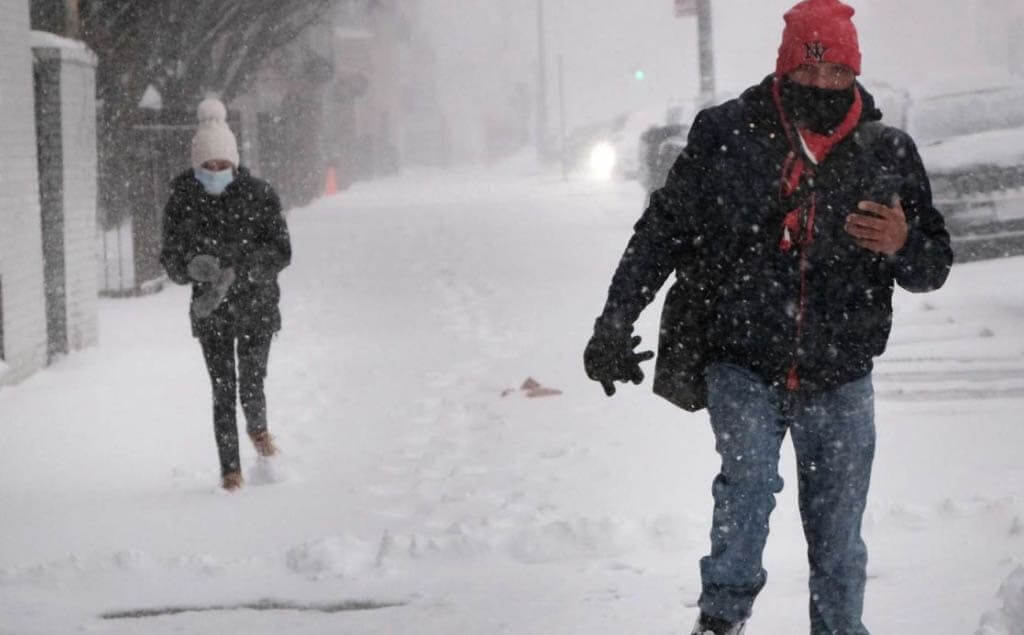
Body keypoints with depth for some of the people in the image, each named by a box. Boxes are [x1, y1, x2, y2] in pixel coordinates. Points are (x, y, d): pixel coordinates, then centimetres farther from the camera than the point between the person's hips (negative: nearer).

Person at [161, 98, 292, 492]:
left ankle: (258, 427, 30)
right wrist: (194, 266, -24)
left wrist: (236, 270, -23)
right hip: (210, 311, 1)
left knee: (251, 384, -5)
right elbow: (172, 260, 0)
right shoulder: (182, 201, -2)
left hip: (256, 305, -1)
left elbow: (280, 253, -9)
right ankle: (230, 468, 12)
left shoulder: (258, 195, -7)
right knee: (223, 392, -1)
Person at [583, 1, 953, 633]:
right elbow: (663, 230, 5)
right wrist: (616, 320, 0)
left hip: (840, 379, 2)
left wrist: (903, 246, -17)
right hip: (742, 364, -2)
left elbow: (934, 266, 7)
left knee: (838, 540, 7)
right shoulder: (727, 135, -5)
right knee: (750, 476, -23)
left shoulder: (886, 152, 0)